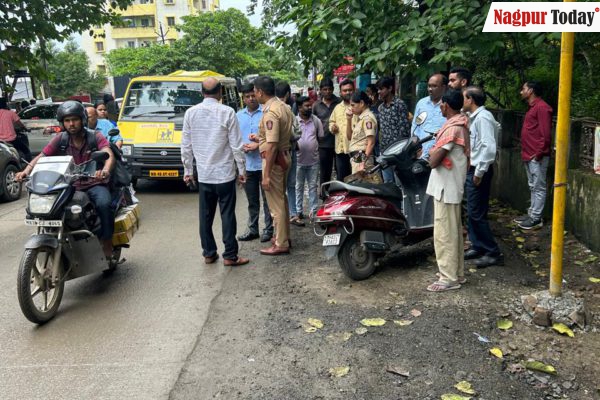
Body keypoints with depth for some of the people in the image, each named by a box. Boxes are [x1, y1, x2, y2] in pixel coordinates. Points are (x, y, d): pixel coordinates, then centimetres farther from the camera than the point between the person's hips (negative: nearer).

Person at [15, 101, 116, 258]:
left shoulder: (95, 136, -4)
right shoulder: (60, 139, 5)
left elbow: (109, 155, -21)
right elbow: (41, 156, 0)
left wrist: (105, 171, -44)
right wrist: (26, 171, -21)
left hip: (94, 184, -3)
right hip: (70, 186, 4)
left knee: (104, 204, -33)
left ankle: (107, 242, -17)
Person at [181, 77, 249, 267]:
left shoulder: (190, 113, 1)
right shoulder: (227, 112, -10)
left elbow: (186, 146, 5)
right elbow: (236, 145, -9)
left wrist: (187, 170, 14)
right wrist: (242, 170, 1)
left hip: (203, 175, 4)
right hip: (225, 173, -3)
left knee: (206, 215, 11)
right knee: (227, 215, 3)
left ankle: (209, 253, 19)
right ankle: (230, 255, 8)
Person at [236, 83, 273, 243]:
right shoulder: (239, 115, 11)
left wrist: (259, 142, -19)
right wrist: (242, 146, -7)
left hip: (263, 163, -5)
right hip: (247, 164, 5)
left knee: (267, 199, 4)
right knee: (252, 200, 14)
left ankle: (268, 229, 13)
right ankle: (252, 229, 24)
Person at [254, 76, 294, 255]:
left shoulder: (270, 112, -21)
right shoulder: (283, 106, 8)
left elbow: (272, 146, -25)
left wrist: (267, 174, -23)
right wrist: (261, 139, 23)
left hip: (274, 160, -10)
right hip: (285, 156, 10)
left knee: (276, 204, -1)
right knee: (282, 199, 19)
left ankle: (281, 244, 8)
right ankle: (284, 236, 31)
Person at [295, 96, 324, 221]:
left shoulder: (316, 120, 3)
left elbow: (321, 137, 10)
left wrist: (314, 147, 3)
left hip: (314, 160, 2)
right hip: (299, 160, -2)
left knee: (313, 186, 9)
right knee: (298, 186, 9)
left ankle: (313, 210, 18)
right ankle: (298, 210, 19)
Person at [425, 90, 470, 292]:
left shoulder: (452, 128, -20)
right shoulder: (462, 124, 11)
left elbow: (433, 161, -24)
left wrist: (433, 151, -3)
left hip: (445, 187, -10)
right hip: (453, 186, 10)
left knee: (444, 234, -3)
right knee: (454, 231, 17)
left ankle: (448, 278, 4)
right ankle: (456, 272, 27)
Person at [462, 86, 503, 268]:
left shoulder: (483, 118, -17)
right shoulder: (473, 117, 14)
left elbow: (489, 147, -24)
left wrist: (480, 172, -22)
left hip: (478, 171, -10)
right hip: (471, 169, 10)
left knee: (477, 214, -7)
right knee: (471, 212, 15)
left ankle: (493, 253, 2)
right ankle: (477, 247, 25)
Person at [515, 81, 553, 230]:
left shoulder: (542, 107, -13)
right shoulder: (532, 107, 18)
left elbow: (546, 134, -18)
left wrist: (538, 154, -18)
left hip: (537, 157, -10)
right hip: (529, 156, 10)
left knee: (538, 188, -4)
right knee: (533, 187, 14)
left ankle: (536, 219, 0)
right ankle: (532, 213, 21)